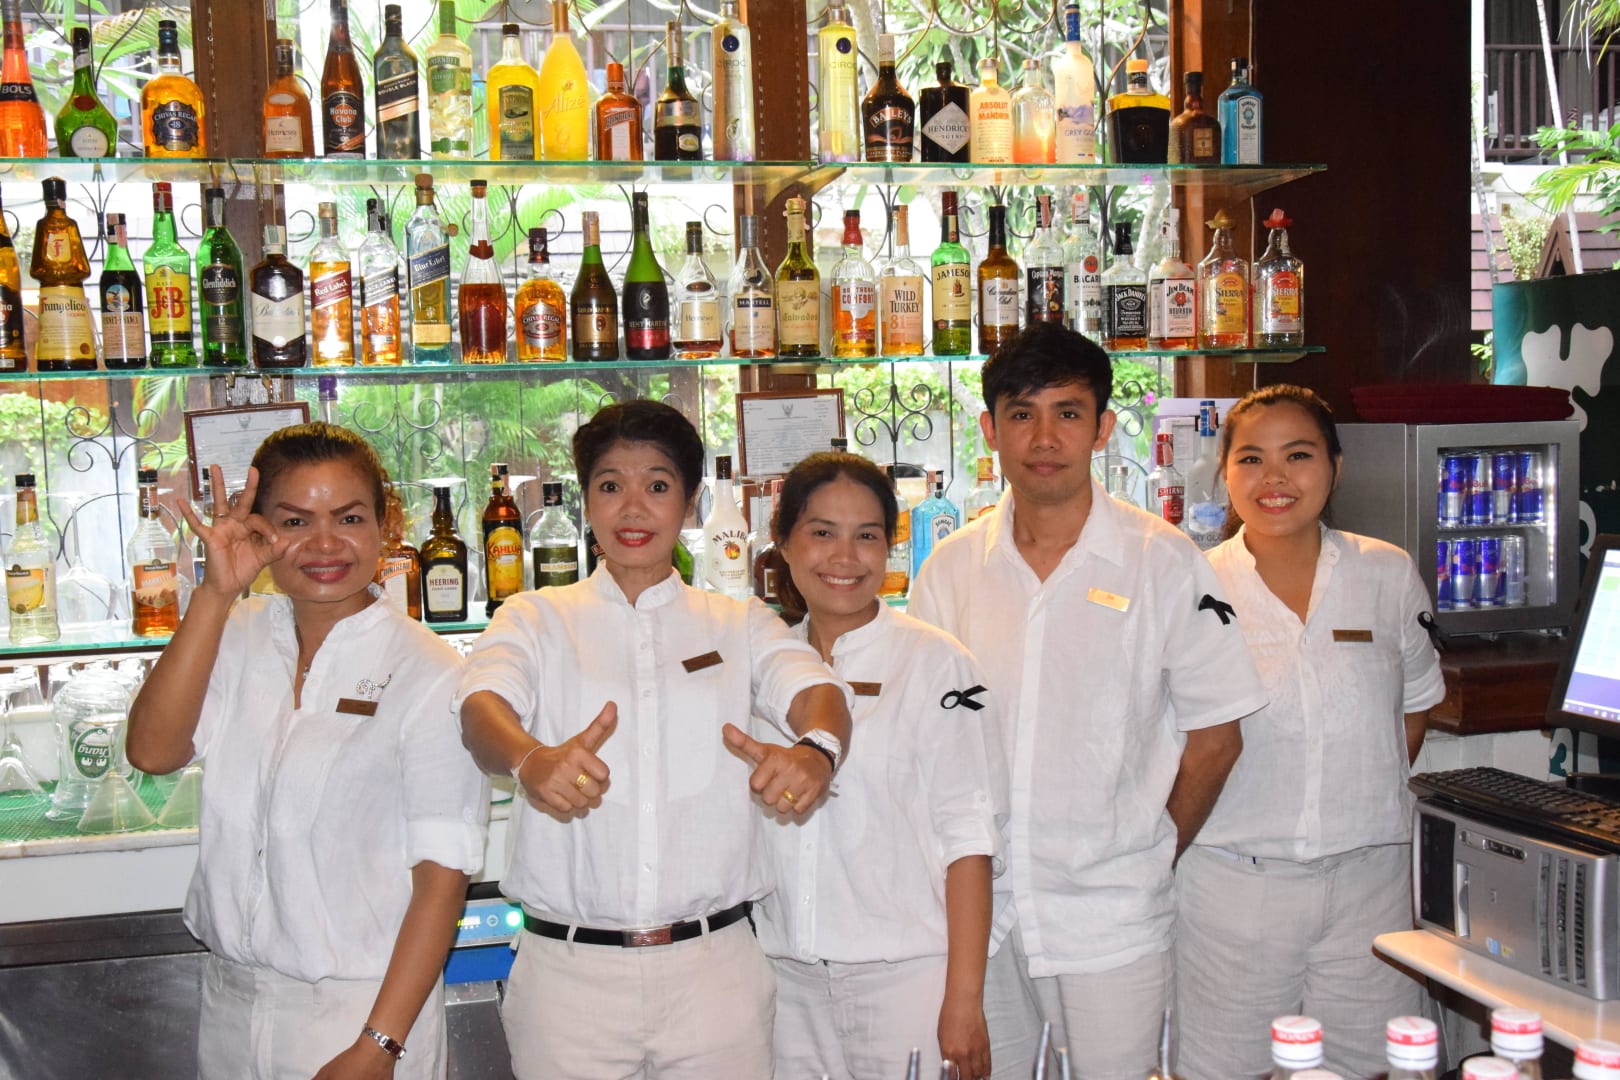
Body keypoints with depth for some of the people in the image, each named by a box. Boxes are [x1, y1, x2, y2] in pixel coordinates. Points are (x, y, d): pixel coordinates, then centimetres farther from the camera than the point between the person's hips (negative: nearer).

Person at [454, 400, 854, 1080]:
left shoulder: (741, 625, 10)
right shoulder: (537, 619, 7)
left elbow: (814, 690, -8)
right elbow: (483, 705, -13)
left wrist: (816, 751, -33)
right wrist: (530, 760, -37)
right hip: (568, 972, 0)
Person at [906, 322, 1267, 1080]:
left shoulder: (1162, 562, -4)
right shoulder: (951, 567, 3)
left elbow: (1214, 735, 0)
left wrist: (1150, 857, 3)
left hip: (1110, 912, -2)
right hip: (975, 907, 3)